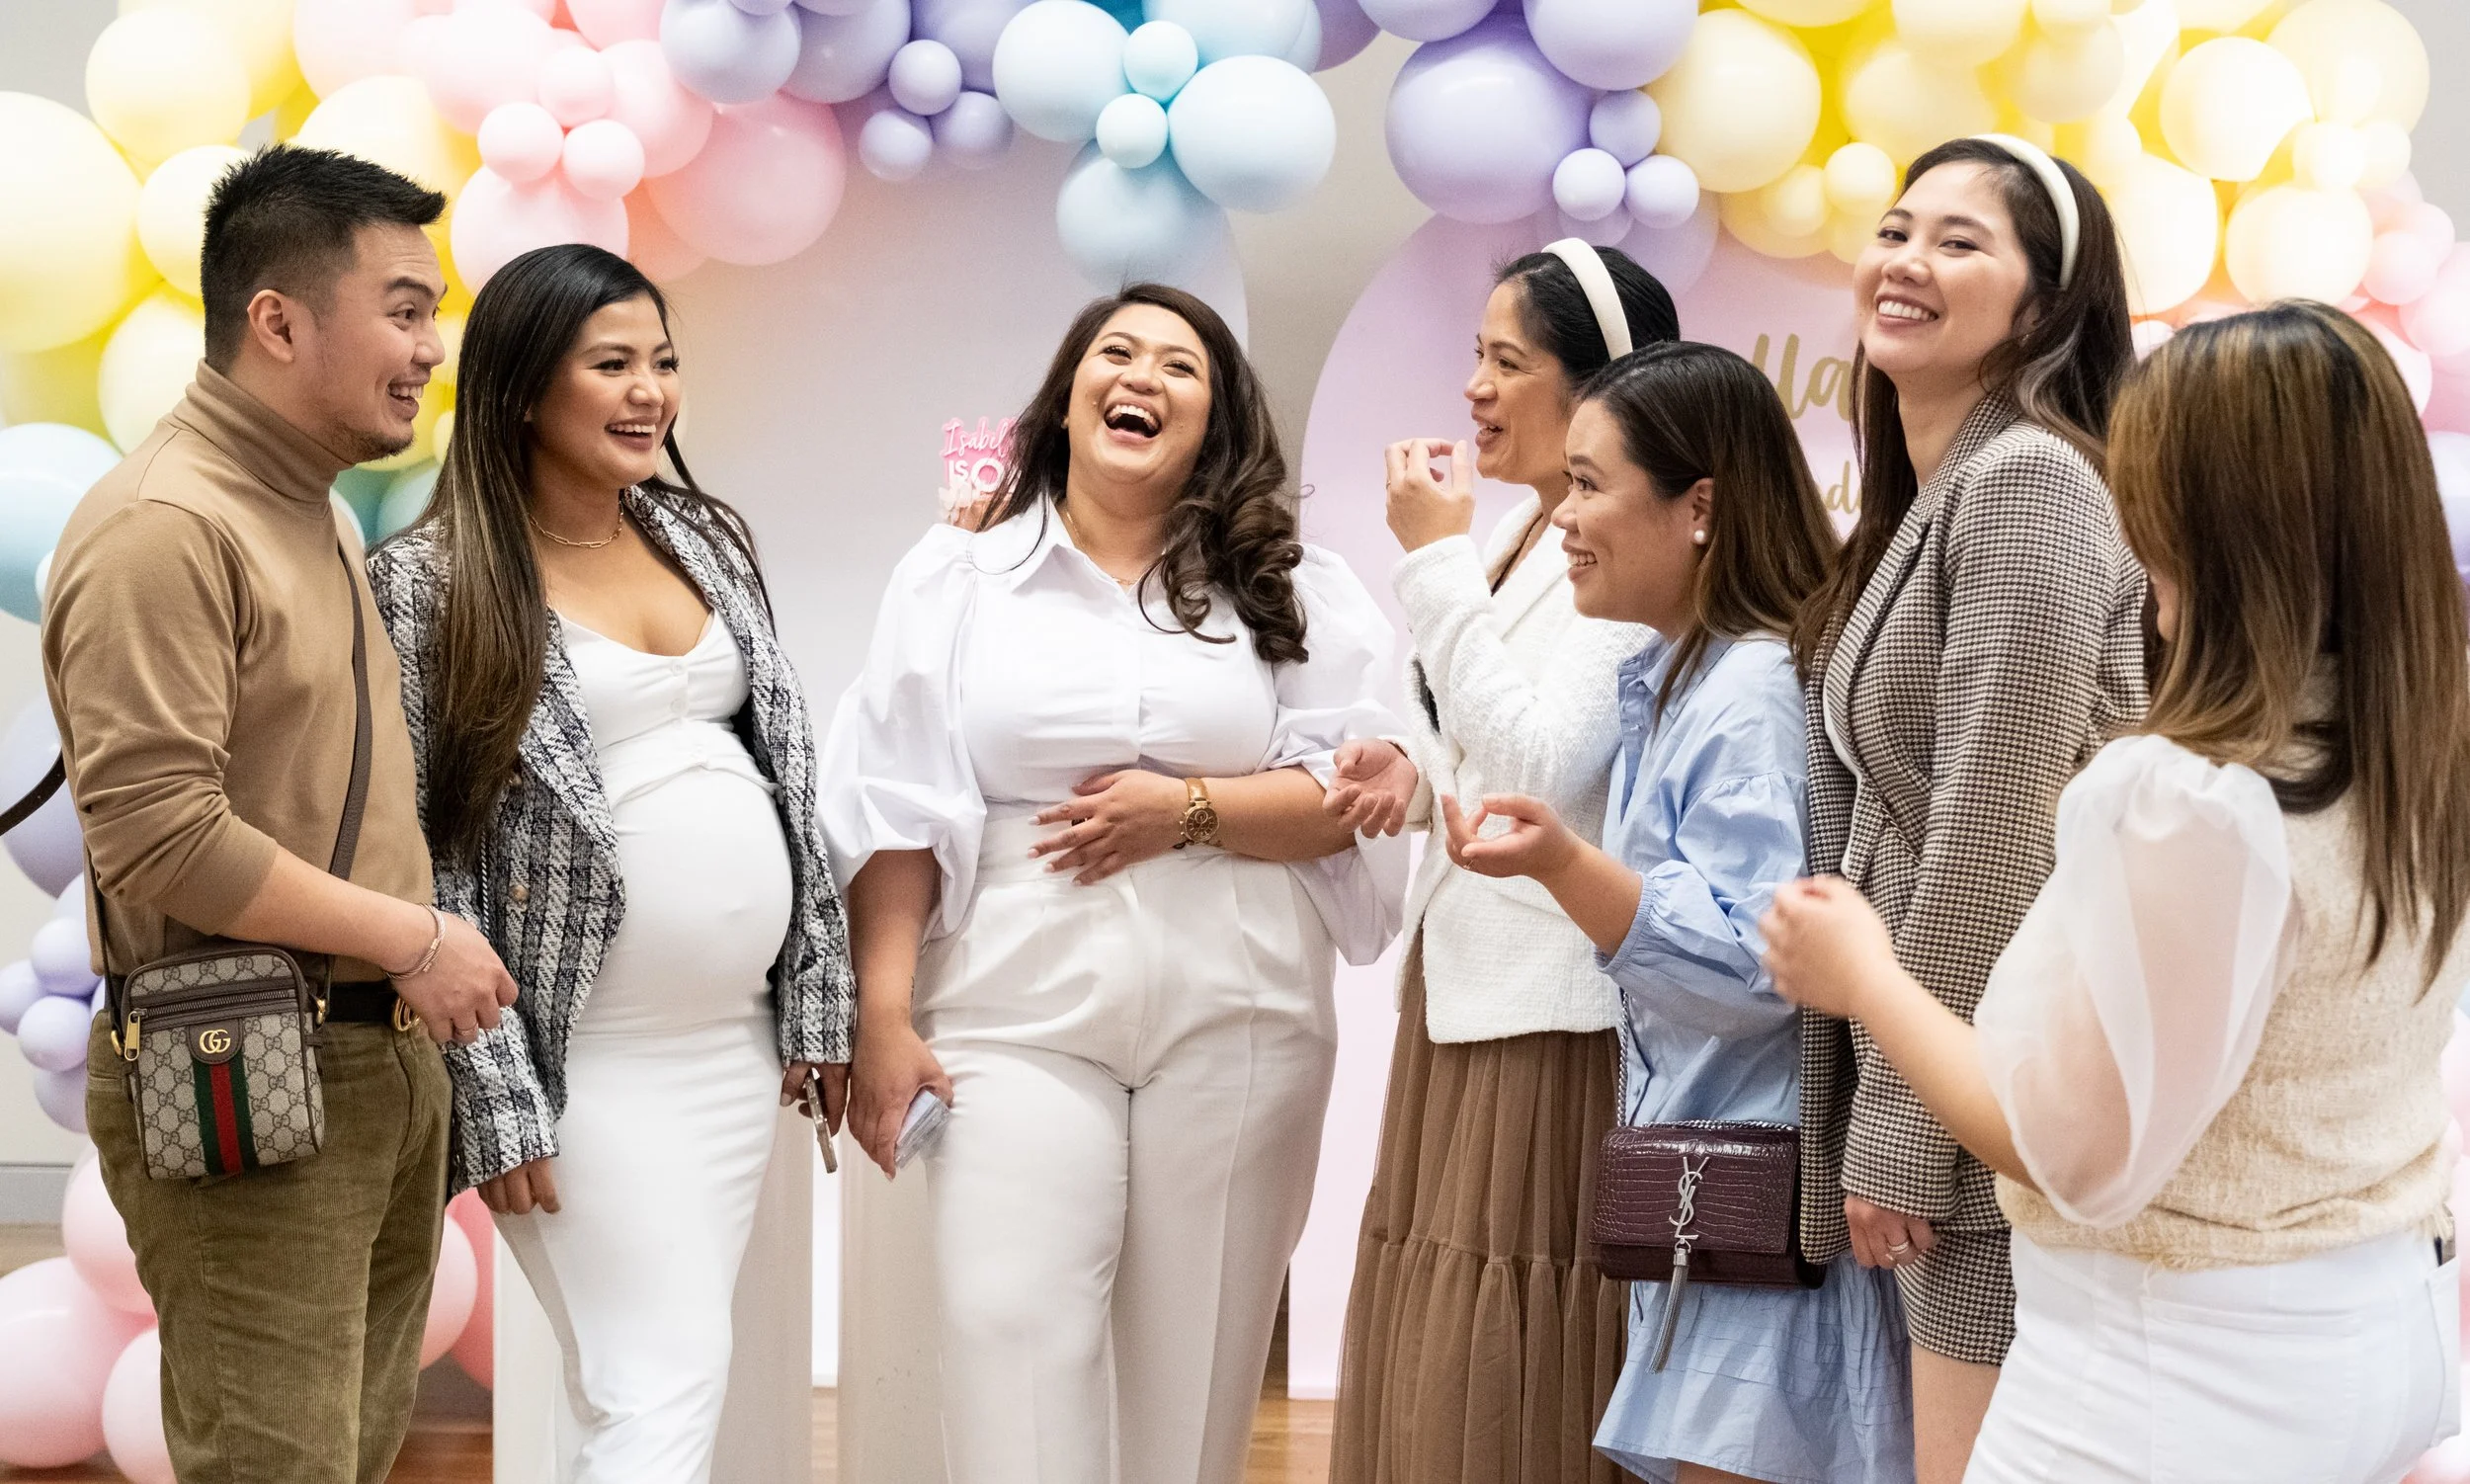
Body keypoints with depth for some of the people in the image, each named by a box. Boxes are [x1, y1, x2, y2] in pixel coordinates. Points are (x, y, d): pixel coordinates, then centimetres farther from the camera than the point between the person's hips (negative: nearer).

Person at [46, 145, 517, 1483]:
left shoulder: (320, 516, 16)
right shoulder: (163, 528, -15)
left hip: (388, 1059, 9)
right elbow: (156, 840, -22)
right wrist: (415, 939, -15)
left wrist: (430, 968, 13)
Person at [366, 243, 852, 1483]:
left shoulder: (707, 536, 11)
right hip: (591, 1057, -6)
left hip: (741, 1035, 6)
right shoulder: (431, 581, -7)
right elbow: (423, 854, -10)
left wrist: (818, 998, 9)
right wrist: (496, 1096, -13)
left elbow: (788, 769, 13)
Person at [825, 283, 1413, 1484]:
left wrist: (1191, 810, -13)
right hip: (1018, 1020, -1)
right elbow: (897, 810, 2)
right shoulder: (958, 574, 8)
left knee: (1194, 1355, 5)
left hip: (1237, 1024, 1)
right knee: (1010, 1332, -11)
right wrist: (884, 1019, -5)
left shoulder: (1292, 590, 8)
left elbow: (1364, 789, 1)